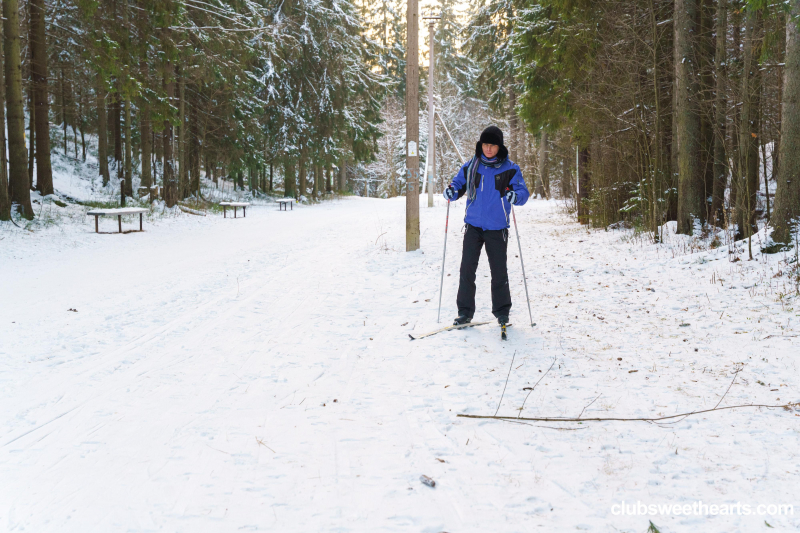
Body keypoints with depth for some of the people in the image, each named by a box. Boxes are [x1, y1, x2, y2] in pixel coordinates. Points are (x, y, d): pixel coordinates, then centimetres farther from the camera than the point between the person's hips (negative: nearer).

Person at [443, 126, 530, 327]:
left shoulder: (510, 169, -2)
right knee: (467, 269, -1)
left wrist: (515, 196, -28)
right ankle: (465, 311, 8)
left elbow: (523, 192, -4)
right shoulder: (471, 166, 5)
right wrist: (451, 192, -11)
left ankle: (501, 311, 20)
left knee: (499, 271, 5)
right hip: (473, 226, 2)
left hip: (497, 228, -2)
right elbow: (458, 183, 12)